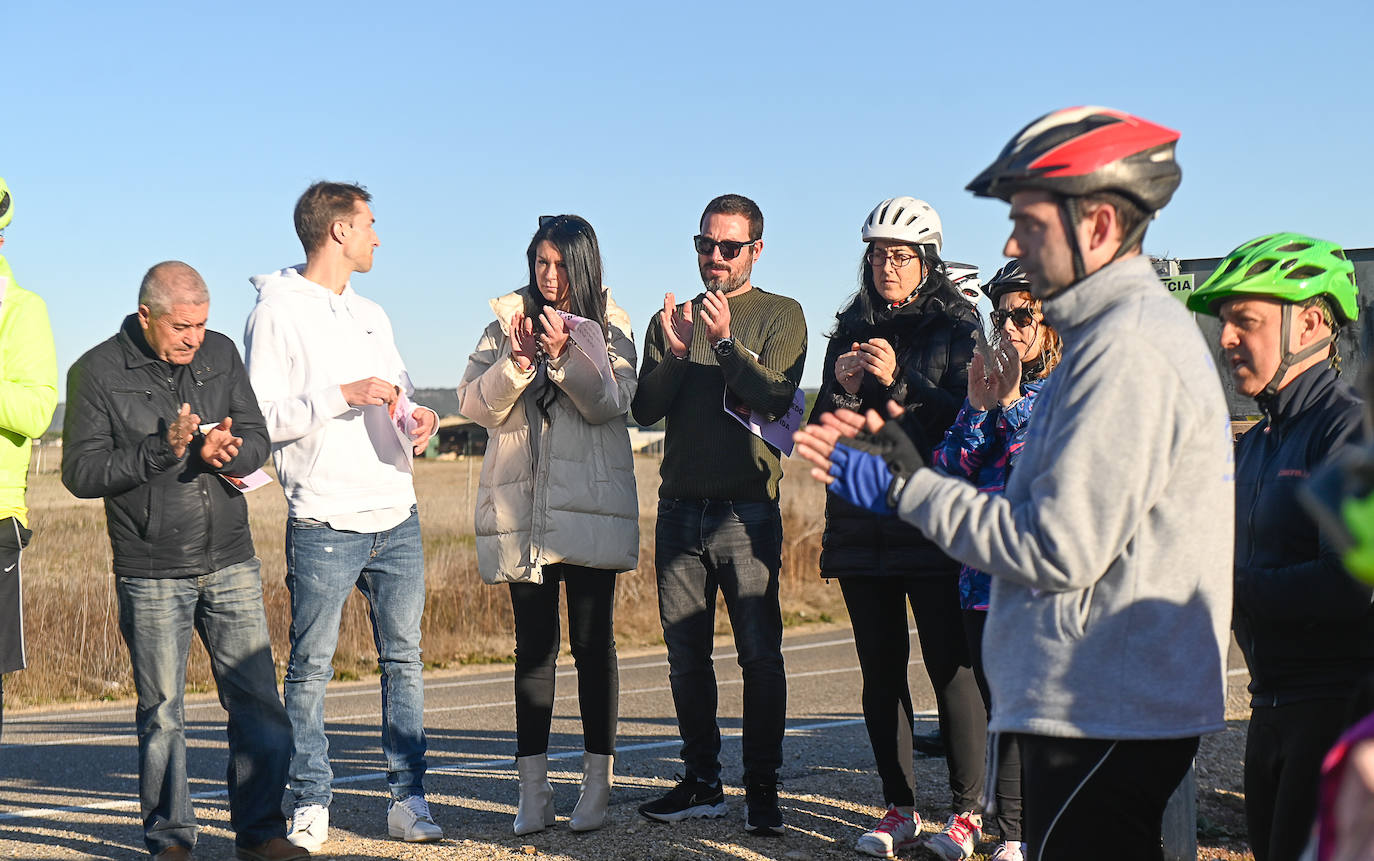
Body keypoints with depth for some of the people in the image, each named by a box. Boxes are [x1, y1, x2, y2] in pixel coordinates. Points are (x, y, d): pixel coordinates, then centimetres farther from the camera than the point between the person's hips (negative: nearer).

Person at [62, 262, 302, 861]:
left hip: (231, 564, 3)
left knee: (258, 702, 1)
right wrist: (161, 450, -19)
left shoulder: (220, 355, 8)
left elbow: (257, 441, 8)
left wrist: (223, 453, -15)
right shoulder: (97, 372, -4)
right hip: (151, 574, -3)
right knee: (162, 714, 3)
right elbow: (80, 473, -8)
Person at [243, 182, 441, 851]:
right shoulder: (276, 314, -3)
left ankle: (408, 797, 11)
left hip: (397, 516, 6)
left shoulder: (371, 315, 19)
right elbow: (259, 418, -11)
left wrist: (415, 418, 1)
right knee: (311, 666, -1)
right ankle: (311, 804, 8)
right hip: (325, 522, -6)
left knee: (403, 659, 6)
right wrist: (342, 396, -17)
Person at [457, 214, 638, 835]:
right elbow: (475, 403, 1)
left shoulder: (609, 327, 7)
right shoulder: (506, 324, 11)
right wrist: (517, 361, -14)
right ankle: (533, 791, 6)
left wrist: (565, 354, -20)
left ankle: (596, 786, 5)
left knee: (592, 642, -1)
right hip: (522, 509, 2)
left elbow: (611, 402, -7)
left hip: (591, 508, -2)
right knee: (533, 645, 3)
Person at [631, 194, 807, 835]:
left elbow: (775, 399, -9)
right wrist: (675, 354, -11)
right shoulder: (673, 319, 15)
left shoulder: (781, 316, 4)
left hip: (747, 510, -4)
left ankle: (762, 788, 4)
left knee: (759, 655, -5)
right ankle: (702, 783, 17)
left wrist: (725, 341, -18)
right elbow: (645, 409, 5)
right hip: (680, 509, 4)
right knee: (686, 656, 7)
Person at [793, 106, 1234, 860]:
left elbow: (1061, 549, -21)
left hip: (1106, 721, -10)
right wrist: (906, 469, 10)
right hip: (1102, 705, 10)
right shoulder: (1132, 329, 16)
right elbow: (1062, 513, 14)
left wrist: (909, 488, -12)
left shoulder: (1128, 350, -17)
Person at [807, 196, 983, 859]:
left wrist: (899, 385, -18)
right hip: (861, 524, 5)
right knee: (881, 671, 6)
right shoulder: (850, 331, 15)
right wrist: (844, 388, -6)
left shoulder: (955, 327, 2)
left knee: (950, 667, -7)